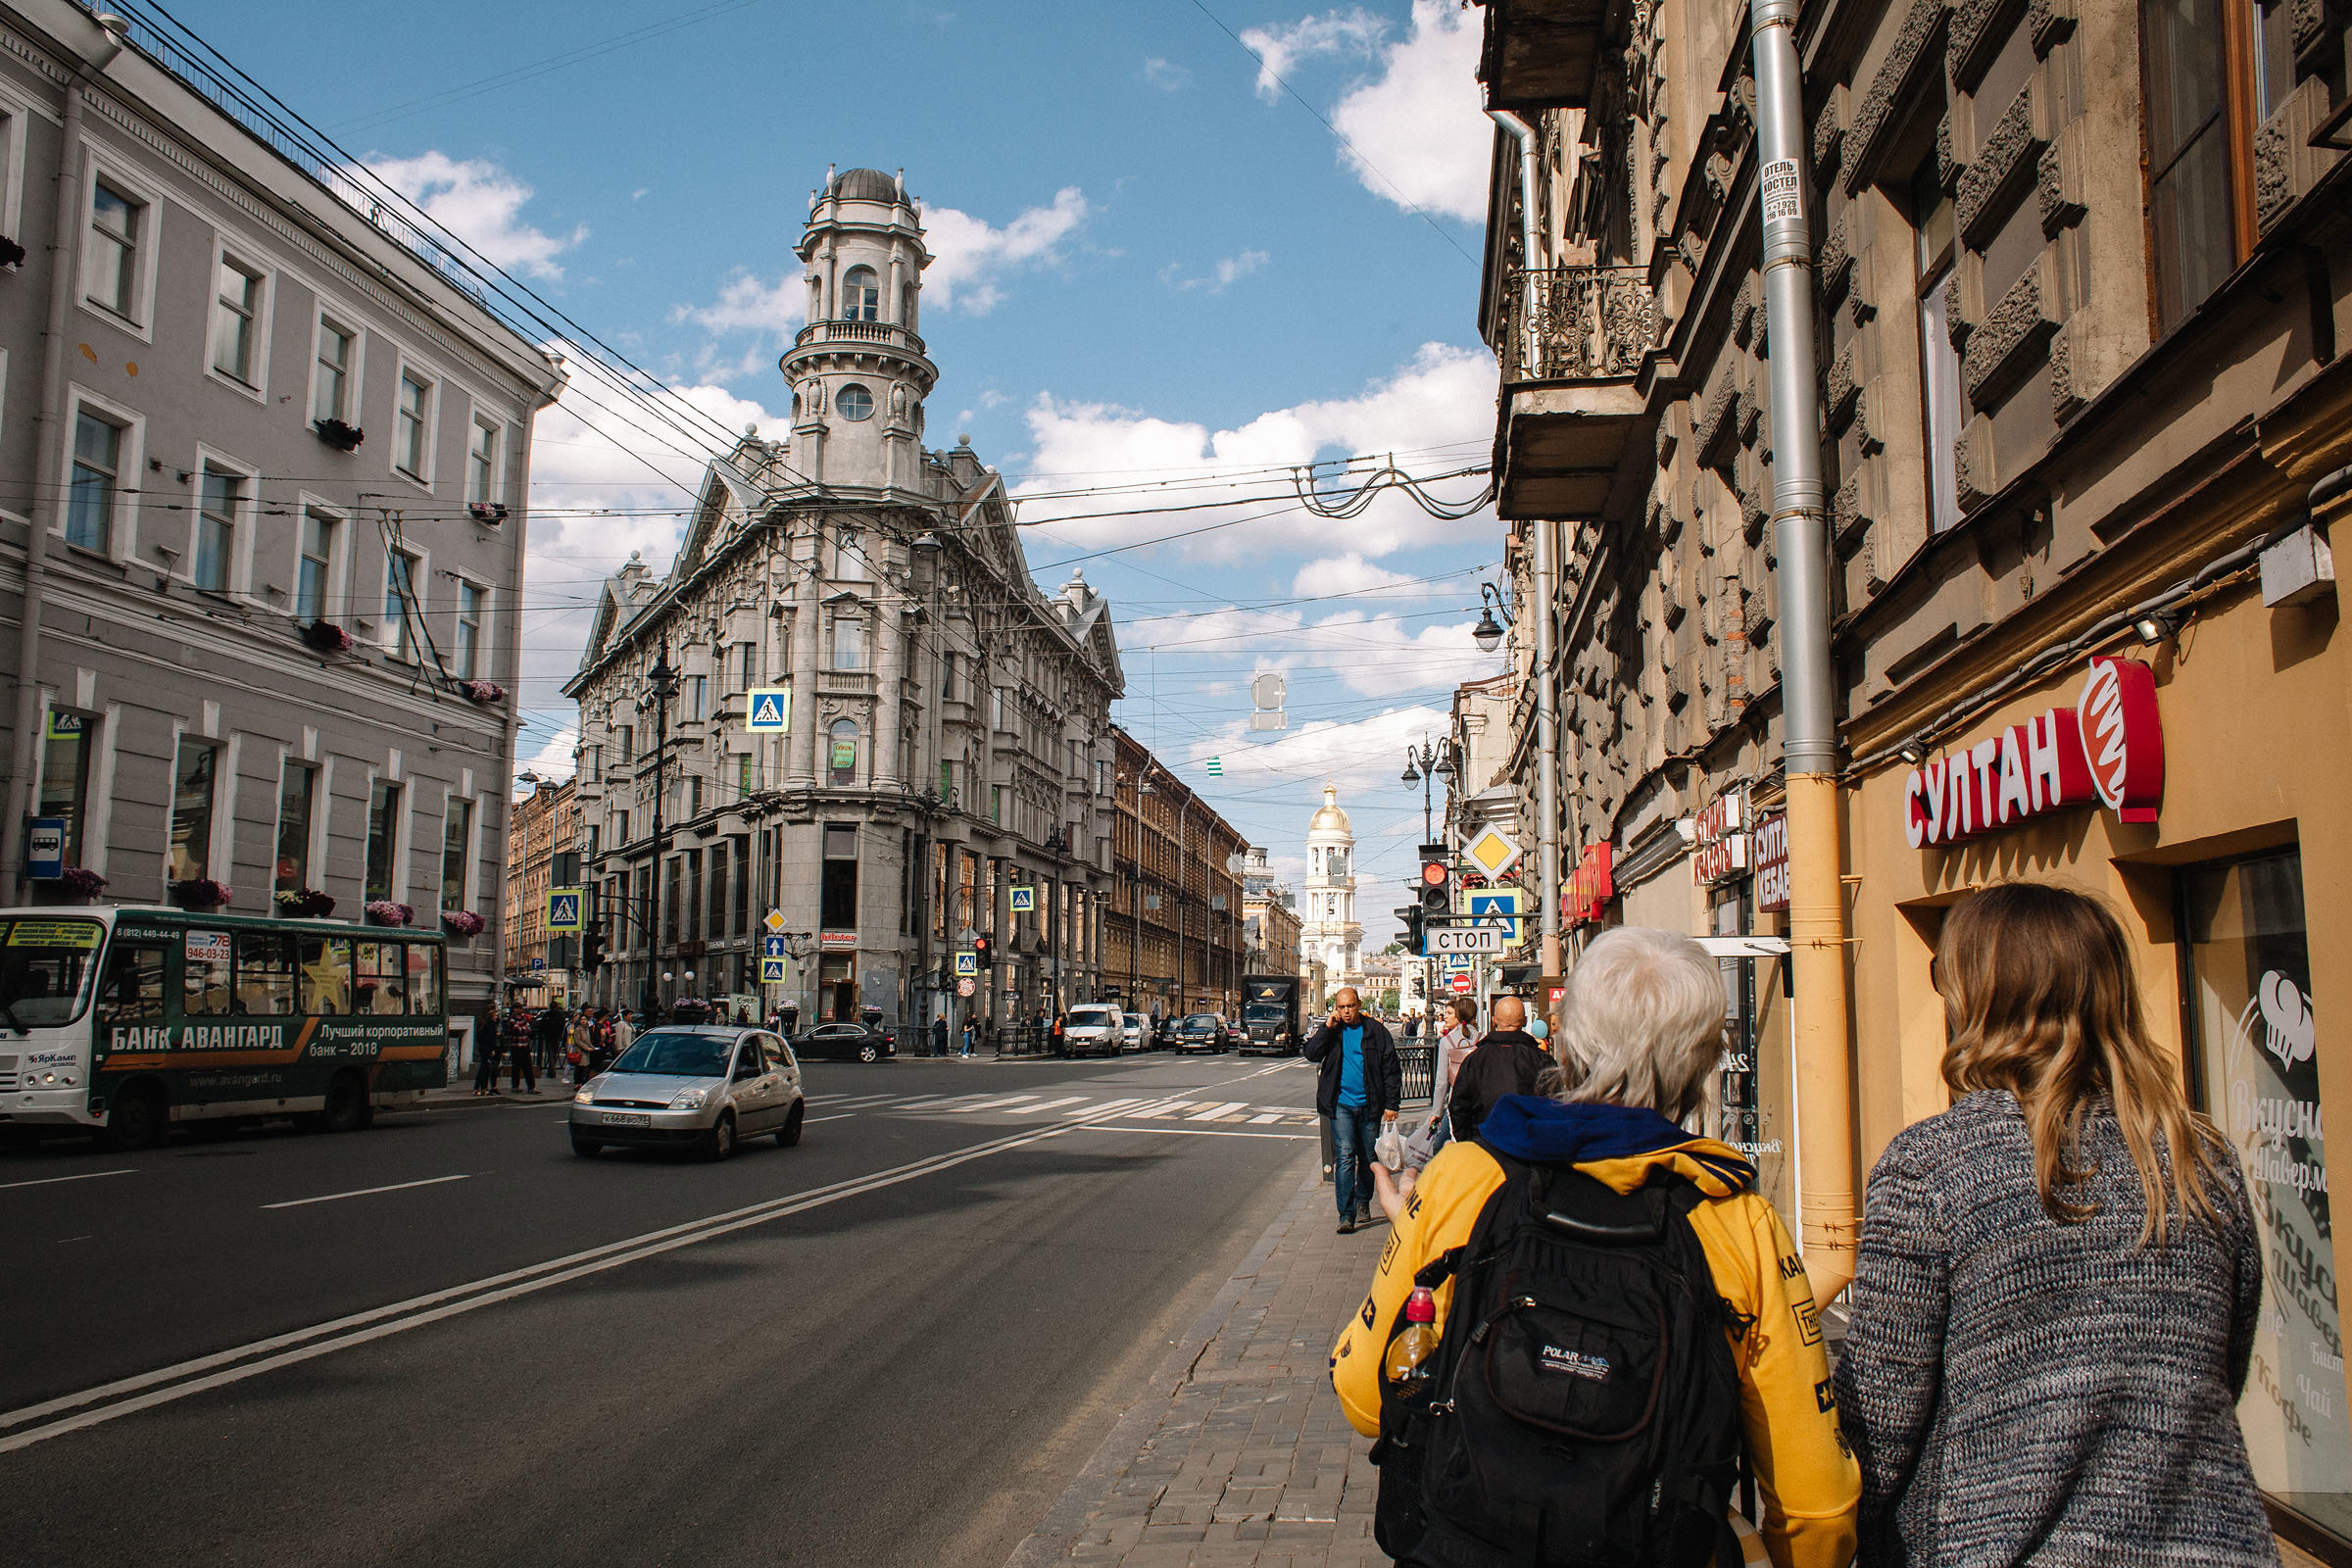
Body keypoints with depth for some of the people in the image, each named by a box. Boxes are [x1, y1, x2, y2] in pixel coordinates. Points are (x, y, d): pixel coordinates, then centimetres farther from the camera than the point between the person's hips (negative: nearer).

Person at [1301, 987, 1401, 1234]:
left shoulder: (1375, 1030, 1)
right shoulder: (1331, 1031, 5)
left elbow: (1391, 1069, 3)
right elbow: (1311, 1054, -7)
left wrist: (1392, 1103, -2)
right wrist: (1328, 1027, -13)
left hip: (1370, 1105, 1)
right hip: (1342, 1104, -1)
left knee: (1368, 1158, 12)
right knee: (1345, 1157, -9)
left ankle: (1363, 1204, 32)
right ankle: (1346, 1214, -9)